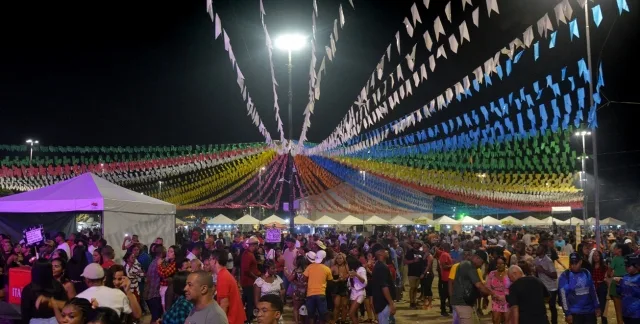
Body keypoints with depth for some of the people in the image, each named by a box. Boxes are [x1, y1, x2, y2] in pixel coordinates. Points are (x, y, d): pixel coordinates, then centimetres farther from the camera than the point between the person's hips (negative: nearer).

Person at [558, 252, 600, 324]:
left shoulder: (586, 273, 5)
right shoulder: (565, 276, -11)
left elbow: (593, 291, 13)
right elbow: (563, 296, -11)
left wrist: (597, 307, 13)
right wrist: (567, 313, -13)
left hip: (590, 311, 4)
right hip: (575, 313, -4)